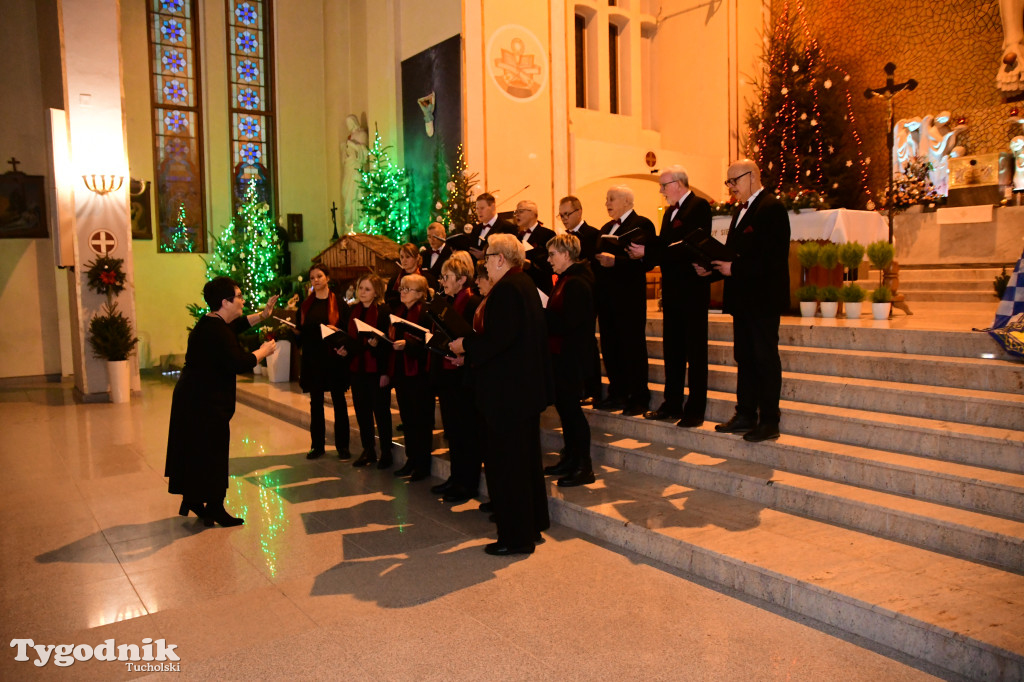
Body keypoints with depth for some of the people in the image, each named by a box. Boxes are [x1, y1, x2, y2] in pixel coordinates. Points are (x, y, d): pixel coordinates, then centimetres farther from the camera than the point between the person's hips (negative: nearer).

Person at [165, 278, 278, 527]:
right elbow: (238, 363, -28)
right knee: (212, 453, 1)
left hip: (193, 398, 10)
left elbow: (236, 325, 27)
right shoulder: (216, 331, -22)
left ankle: (193, 501, 31)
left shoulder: (211, 323, 9)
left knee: (197, 451, 19)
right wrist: (264, 351, -13)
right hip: (206, 403, -10)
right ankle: (214, 508, 12)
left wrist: (262, 315, 17)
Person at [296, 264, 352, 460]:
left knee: (339, 400, 3)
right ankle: (317, 445, 17)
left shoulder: (339, 304, -1)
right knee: (316, 402, 8)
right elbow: (301, 332, 12)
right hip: (312, 358, 3)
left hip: (334, 358, -3)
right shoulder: (305, 305, 11)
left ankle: (342, 445, 10)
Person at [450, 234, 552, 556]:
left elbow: (499, 338, -26)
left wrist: (465, 345, -10)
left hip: (507, 390, -11)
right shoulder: (525, 284, 14)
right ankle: (533, 526, 30)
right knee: (527, 456, 18)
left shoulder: (505, 289, -18)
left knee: (504, 460, -1)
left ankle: (516, 537, 8)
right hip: (527, 386, 11)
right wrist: (471, 344, 15)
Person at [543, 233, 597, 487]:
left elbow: (568, 322, -24)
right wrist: (542, 311, 1)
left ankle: (585, 467, 4)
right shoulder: (567, 280, 15)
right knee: (564, 405, 15)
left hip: (572, 358, -10)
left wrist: (540, 312, -15)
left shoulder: (576, 284, -18)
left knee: (570, 406, -5)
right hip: (562, 354, 10)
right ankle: (570, 459, 27)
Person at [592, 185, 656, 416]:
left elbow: (646, 260, -17)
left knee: (633, 346, -3)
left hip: (629, 295, -8)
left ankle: (638, 398, 5)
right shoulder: (606, 228, 21)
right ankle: (618, 394, 20)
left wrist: (615, 261, -27)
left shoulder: (641, 225, -5)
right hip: (606, 296, 8)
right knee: (610, 347, 10)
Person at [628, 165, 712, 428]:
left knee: (695, 351, -1)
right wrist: (642, 252, -4)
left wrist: (647, 252, -20)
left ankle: (695, 410, 5)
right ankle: (672, 404, 22)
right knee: (672, 349, 13)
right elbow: (665, 247, 14)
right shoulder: (670, 212, 17)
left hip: (692, 290, -9)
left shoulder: (699, 207, -10)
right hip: (672, 290, 9)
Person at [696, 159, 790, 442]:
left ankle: (769, 421, 5)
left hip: (763, 298, -9)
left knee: (765, 358, -3)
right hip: (743, 298, 10)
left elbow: (773, 257, -21)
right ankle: (746, 416, 22)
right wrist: (712, 267, 3)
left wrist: (734, 267, -21)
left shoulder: (771, 208, -12)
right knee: (744, 357, 13)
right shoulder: (741, 210, 18)